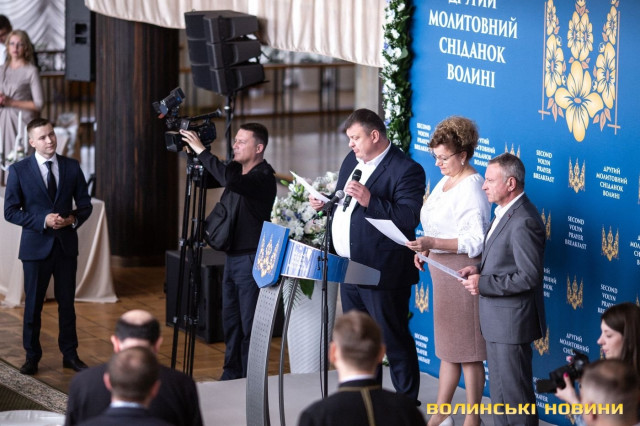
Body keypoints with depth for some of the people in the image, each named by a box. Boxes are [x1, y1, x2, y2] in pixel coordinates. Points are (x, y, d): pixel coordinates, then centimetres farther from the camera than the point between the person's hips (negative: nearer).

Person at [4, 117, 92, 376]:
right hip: (36, 245, -2)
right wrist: (43, 221, -18)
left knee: (67, 303, 10)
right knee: (33, 304, 5)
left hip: (67, 244, 2)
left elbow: (85, 204, 8)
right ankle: (32, 357, 17)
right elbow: (10, 211, -7)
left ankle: (70, 355, 19)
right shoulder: (19, 170, -6)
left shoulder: (72, 167, 2)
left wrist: (74, 218, -14)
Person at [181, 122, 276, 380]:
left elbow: (230, 180, -35)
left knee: (249, 325, -3)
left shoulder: (264, 177, -17)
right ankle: (231, 376, 24)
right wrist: (193, 155, -2)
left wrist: (201, 151, -29)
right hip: (232, 256, 9)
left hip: (251, 259, -9)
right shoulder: (237, 169, 9)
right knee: (230, 322, 15)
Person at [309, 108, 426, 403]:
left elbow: (410, 218, -25)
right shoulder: (352, 160, 12)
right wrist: (324, 203, 5)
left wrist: (369, 200, -31)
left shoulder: (406, 170, -15)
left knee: (394, 340, -1)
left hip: (383, 272, -9)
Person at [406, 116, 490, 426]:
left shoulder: (472, 188, -16)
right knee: (447, 346, 15)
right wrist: (426, 249, 6)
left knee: (467, 350, -1)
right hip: (443, 272, 9)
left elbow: (475, 242, -22)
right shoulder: (445, 182, 12)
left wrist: (433, 243, -28)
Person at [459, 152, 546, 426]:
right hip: (498, 320, 10)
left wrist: (484, 284, -22)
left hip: (512, 321, -10)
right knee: (500, 390, 20)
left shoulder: (524, 222, -23)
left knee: (514, 393, 0)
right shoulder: (506, 213, 9)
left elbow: (529, 276, -25)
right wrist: (480, 268, 4)